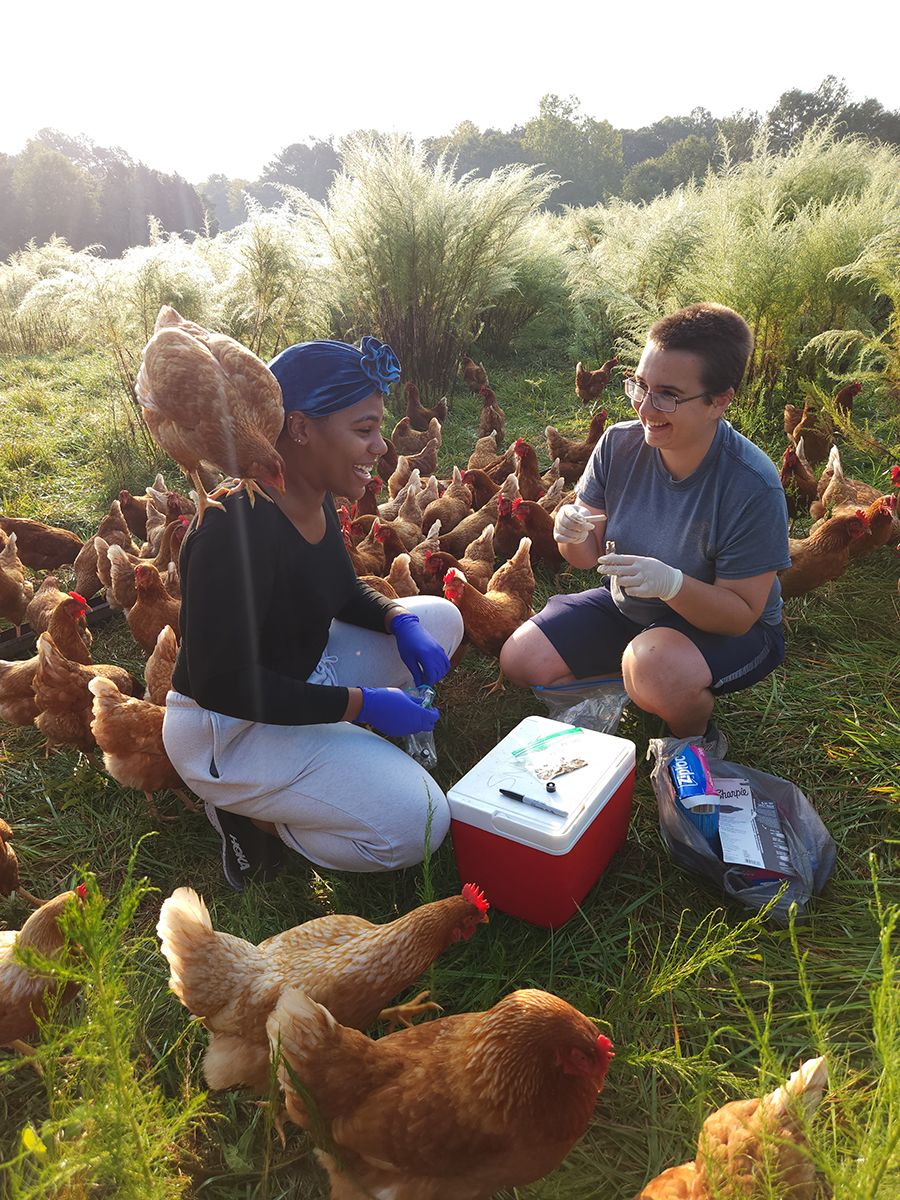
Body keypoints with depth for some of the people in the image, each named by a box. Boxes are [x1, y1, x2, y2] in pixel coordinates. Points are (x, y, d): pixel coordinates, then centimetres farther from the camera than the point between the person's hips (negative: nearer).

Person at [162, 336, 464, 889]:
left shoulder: (315, 499, -3)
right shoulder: (239, 527, -31)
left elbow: (346, 591, 13)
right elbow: (221, 683, -29)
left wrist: (399, 620, -9)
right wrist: (360, 703, -25)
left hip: (305, 670, 9)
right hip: (228, 727, -9)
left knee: (439, 618, 6)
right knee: (418, 826, -16)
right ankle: (250, 814, 1)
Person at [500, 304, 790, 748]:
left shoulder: (752, 486, -28)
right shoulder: (619, 444, -14)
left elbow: (741, 613, -23)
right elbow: (589, 556, -6)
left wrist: (671, 583, -41)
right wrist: (574, 535, -31)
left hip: (721, 626, -5)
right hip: (627, 605, 5)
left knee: (655, 667, -37)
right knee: (520, 661, -6)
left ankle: (697, 739, -1)